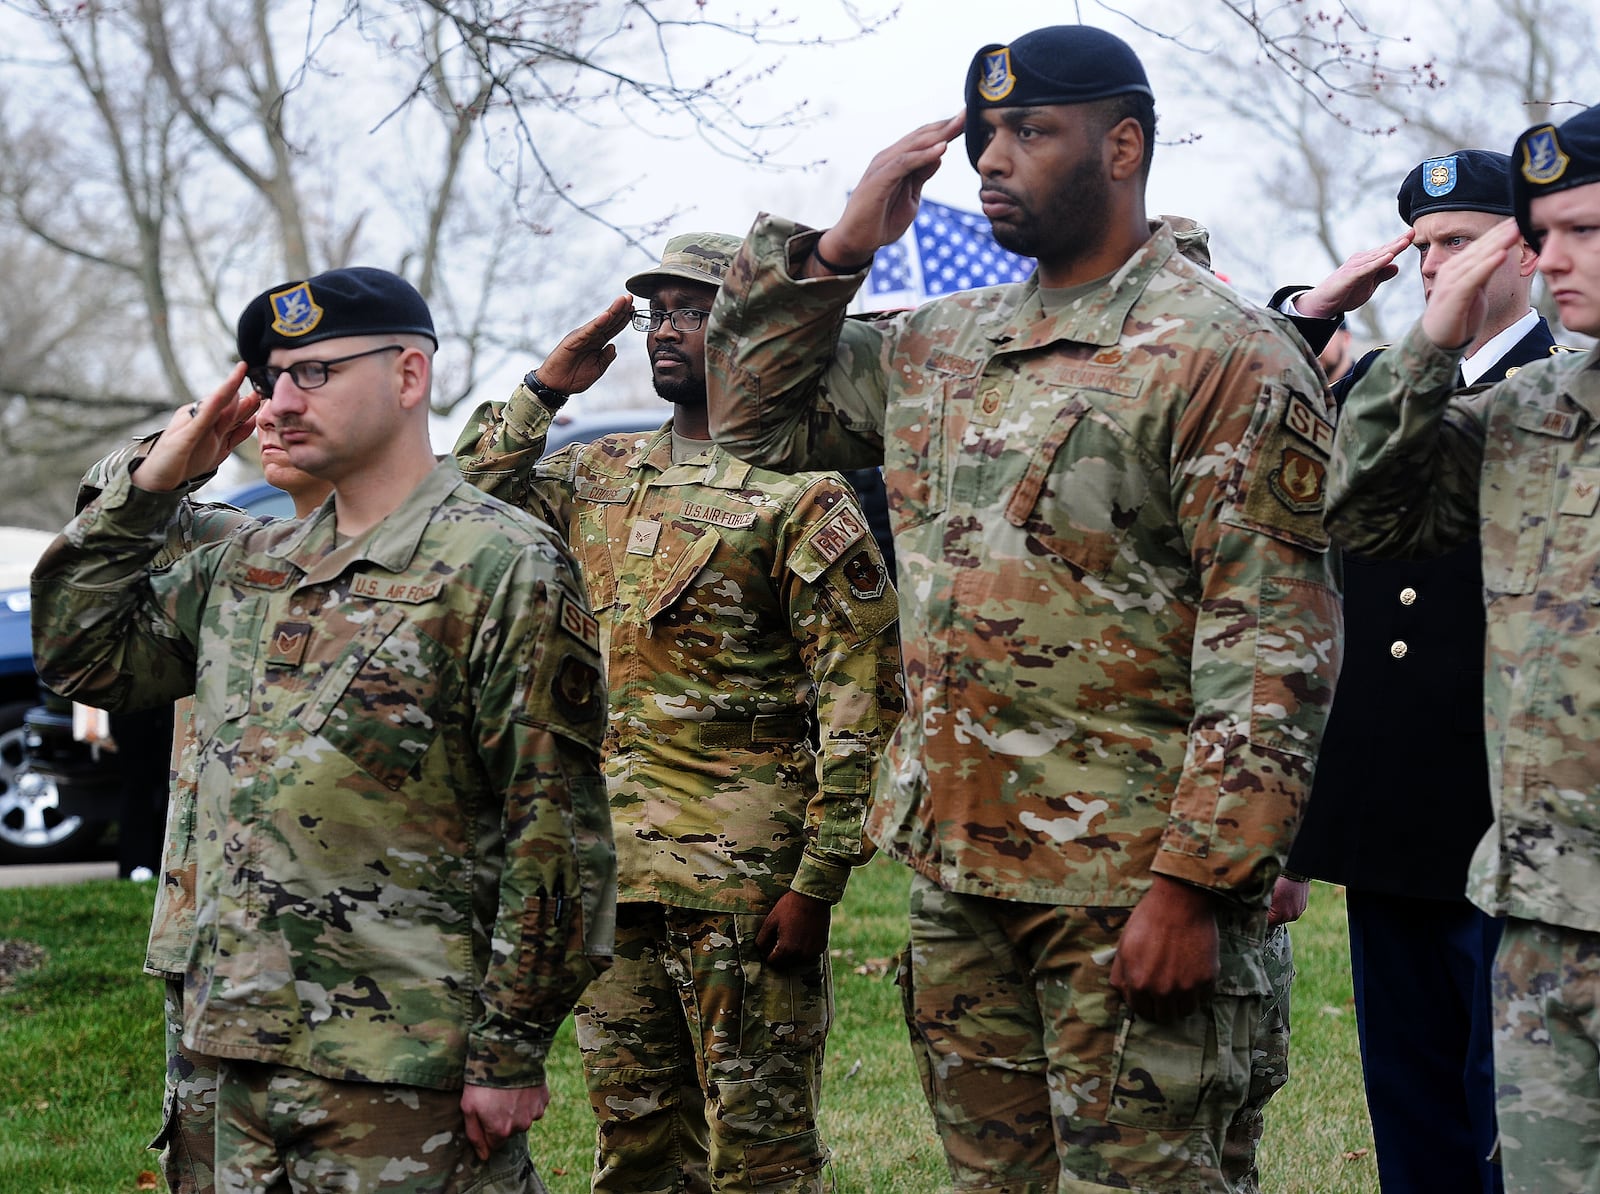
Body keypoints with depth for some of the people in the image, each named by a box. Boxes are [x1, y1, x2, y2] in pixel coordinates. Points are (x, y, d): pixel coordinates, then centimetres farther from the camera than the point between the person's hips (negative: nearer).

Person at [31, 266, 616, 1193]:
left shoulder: (504, 567, -8)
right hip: (248, 1047, 7)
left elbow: (557, 829, -12)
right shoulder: (247, 568, 15)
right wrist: (153, 485, 11)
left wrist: (512, 1048, -14)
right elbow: (80, 650, 21)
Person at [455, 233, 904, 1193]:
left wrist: (819, 879, -15)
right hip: (612, 867, 7)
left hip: (741, 874, -7)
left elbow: (861, 698, -10)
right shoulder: (601, 476, 15)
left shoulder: (800, 491, -6)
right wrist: (544, 390, 7)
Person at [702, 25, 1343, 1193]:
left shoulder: (1225, 355, -9)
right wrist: (838, 247, 9)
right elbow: (755, 414, 22)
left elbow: (1276, 653, -14)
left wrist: (1193, 884, -20)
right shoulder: (942, 345, 14)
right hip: (958, 866, 7)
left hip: (1128, 888, -7)